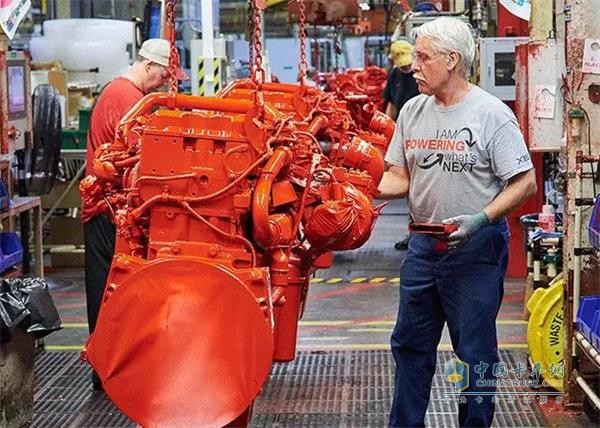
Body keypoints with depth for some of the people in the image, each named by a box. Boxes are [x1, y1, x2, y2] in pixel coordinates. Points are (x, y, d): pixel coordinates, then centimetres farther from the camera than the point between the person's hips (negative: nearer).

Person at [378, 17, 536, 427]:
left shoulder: (491, 114, -11)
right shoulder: (413, 110, 6)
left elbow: (524, 182, -12)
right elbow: (400, 178, 10)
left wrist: (479, 220, -24)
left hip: (476, 248, -6)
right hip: (423, 245, 6)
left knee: (475, 352, 3)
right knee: (410, 344, 15)